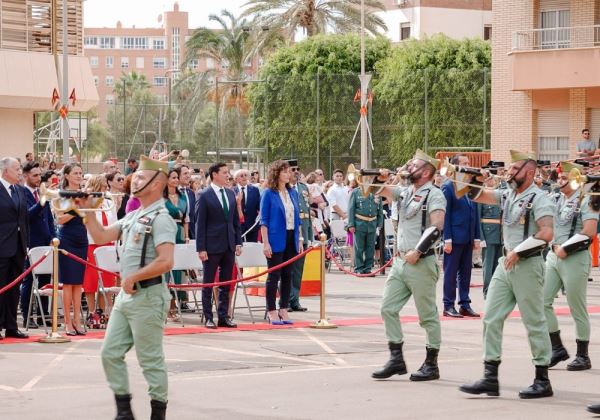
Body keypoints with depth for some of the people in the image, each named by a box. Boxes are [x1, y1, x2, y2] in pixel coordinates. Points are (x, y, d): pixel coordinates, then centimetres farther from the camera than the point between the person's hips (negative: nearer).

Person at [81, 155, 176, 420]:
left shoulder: (160, 219, -14)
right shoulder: (133, 217, 14)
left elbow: (165, 262, -24)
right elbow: (101, 237, 15)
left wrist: (132, 278, -17)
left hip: (148, 297, -9)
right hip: (126, 296, 9)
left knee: (150, 359, -1)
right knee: (110, 353, 10)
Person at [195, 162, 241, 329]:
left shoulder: (231, 194, 10)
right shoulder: (204, 196, -7)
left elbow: (236, 220, 14)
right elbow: (200, 224, -8)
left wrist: (238, 242, 7)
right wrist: (201, 248, -13)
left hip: (229, 246, 6)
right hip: (212, 246, -6)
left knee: (226, 284, 9)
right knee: (208, 283, 4)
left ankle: (223, 317, 15)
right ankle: (208, 318, 9)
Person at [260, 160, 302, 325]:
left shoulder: (293, 193, 11)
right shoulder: (269, 194, -5)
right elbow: (264, 220, -7)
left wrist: (300, 239, 11)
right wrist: (265, 243, -13)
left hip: (291, 239, 5)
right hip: (276, 240, -5)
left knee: (287, 276, 8)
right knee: (274, 276, -2)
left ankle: (284, 309, 15)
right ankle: (271, 312, 4)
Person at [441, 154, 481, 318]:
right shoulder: (448, 187, -7)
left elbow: (475, 214, 14)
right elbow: (445, 215, -10)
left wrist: (476, 237, 10)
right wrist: (447, 239, -14)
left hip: (468, 238, 6)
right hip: (454, 237, -6)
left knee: (466, 272, 10)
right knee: (451, 272, 1)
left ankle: (465, 305, 15)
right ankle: (448, 306, 6)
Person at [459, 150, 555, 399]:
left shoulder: (538, 198, -11)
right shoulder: (508, 195, 12)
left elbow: (546, 233, -21)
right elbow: (479, 196, 14)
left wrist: (518, 251, -19)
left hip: (528, 266, -8)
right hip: (506, 265, 8)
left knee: (534, 322, 0)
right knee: (491, 319, 3)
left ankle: (543, 381, 8)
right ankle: (490, 378, 4)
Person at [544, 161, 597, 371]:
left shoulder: (585, 201, -8)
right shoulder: (556, 200, 12)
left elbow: (589, 232, -17)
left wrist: (565, 248, -14)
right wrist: (555, 247, 0)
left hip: (575, 258, -7)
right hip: (553, 256, 7)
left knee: (577, 309, -1)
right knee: (542, 302, 2)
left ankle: (583, 356, 9)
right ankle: (557, 348, 13)